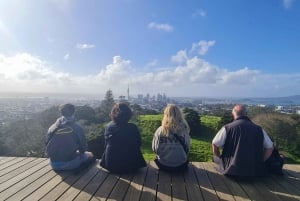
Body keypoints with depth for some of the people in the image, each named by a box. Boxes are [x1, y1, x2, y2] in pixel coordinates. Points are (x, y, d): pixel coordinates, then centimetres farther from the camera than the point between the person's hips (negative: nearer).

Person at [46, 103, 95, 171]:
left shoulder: (52, 128, -3)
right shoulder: (77, 128, -12)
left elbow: (47, 145, 7)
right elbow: (83, 148, -3)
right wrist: (77, 152, 19)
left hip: (54, 165, 5)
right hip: (70, 164, -5)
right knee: (90, 155, 22)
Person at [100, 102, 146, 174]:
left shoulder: (108, 126, -10)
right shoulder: (133, 128, -18)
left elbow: (106, 144, 4)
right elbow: (139, 144, -4)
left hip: (110, 166, 3)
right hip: (129, 166, -3)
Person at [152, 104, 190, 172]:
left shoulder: (160, 130, -19)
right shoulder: (184, 130, -17)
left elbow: (155, 149, -8)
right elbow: (187, 149, -6)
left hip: (163, 165, 0)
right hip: (181, 166, 1)